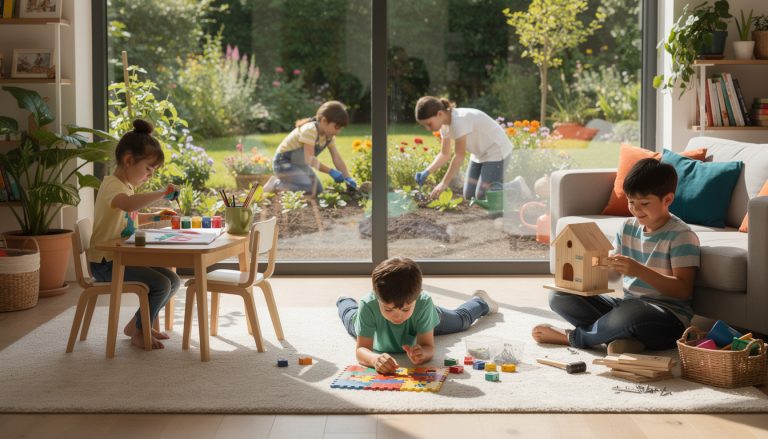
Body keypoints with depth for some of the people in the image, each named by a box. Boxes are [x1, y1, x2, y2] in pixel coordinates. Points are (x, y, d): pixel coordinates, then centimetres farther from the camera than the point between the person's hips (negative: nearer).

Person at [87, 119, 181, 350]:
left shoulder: (127, 186, 15)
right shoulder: (112, 185, -18)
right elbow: (129, 203, -43)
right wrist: (162, 193, -36)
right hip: (106, 263, -10)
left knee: (172, 280, 4)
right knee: (160, 284, -20)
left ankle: (138, 324, 20)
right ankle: (139, 331, 2)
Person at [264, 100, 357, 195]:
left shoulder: (329, 135, -3)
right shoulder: (310, 130, -29)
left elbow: (337, 158, -3)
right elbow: (309, 159, -34)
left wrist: (348, 178, -14)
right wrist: (330, 171, -39)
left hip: (300, 164, 9)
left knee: (318, 190, 4)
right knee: (309, 190, -27)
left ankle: (285, 182, 17)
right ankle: (276, 184, -8)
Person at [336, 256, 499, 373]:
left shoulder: (423, 303, -49)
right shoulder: (368, 306, -50)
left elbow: (428, 346, -44)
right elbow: (361, 349, -47)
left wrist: (422, 354, -69)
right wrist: (375, 359, -72)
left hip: (425, 317, 0)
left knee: (460, 319, 30)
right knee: (351, 320, 37)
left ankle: (480, 301, 65)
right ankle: (344, 302, 73)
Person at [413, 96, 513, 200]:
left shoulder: (460, 120, -32)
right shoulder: (445, 125, -6)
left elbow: (459, 156, -29)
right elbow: (445, 154, -1)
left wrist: (444, 183, -26)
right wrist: (426, 172, -16)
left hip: (497, 151, -8)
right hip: (480, 154, 8)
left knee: (482, 196, -15)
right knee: (469, 195, 3)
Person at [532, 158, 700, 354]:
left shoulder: (682, 236, -10)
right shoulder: (628, 227, 10)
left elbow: (684, 290, -18)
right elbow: (612, 271, 12)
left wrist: (639, 270, -29)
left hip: (669, 316, -7)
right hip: (628, 305, 7)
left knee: (631, 312, -42)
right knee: (559, 296, -6)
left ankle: (573, 337, -14)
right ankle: (623, 337, -21)